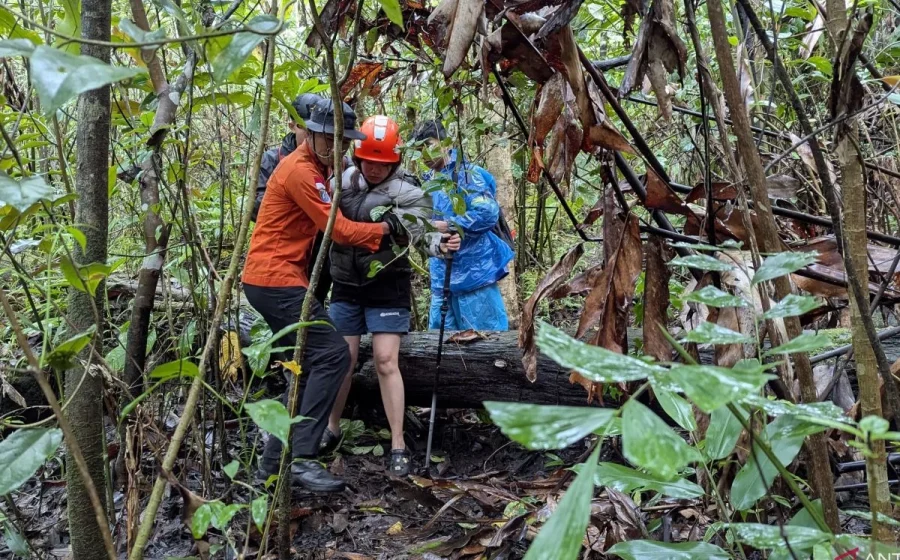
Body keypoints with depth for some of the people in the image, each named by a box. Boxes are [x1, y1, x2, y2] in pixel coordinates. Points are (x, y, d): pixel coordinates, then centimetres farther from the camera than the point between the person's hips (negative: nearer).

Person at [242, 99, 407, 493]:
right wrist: (386, 229, -3)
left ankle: (274, 459, 16)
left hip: (275, 281, 10)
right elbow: (339, 230, -16)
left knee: (314, 366, 11)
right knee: (333, 354, -15)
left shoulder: (318, 167, 16)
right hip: (276, 279, -10)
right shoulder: (300, 170, -15)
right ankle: (302, 458, -16)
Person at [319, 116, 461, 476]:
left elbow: (419, 229, -30)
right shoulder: (345, 179, 2)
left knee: (386, 362, -6)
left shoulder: (405, 190, -13)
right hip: (346, 285, 4)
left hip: (387, 286, -4)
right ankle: (331, 430, 29)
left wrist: (439, 243, -49)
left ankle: (398, 446, 4)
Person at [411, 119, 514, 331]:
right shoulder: (428, 182, 14)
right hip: (443, 276, 8)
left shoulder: (466, 173, -10)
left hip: (474, 271, -8)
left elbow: (488, 214, -21)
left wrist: (448, 226, -19)